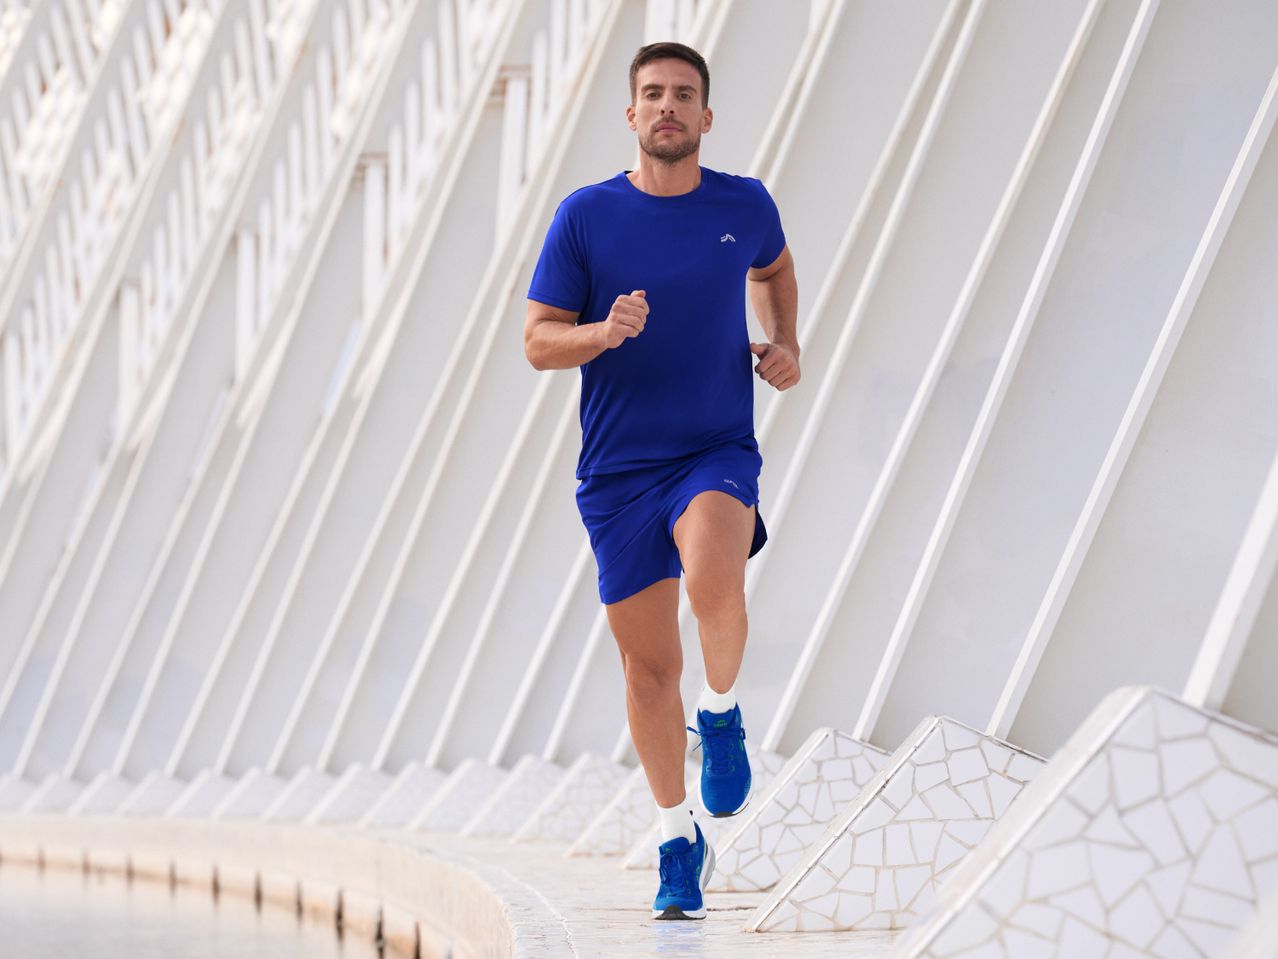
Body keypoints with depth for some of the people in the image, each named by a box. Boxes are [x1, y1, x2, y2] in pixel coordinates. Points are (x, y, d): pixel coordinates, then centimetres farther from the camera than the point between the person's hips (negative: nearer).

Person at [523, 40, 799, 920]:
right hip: (617, 470, 1)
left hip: (718, 454, -1)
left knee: (713, 583, -32)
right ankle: (680, 844, 24)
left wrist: (786, 345, 8)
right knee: (649, 663, 5)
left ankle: (722, 714, 0)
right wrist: (604, 333, -20)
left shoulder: (746, 206, 2)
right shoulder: (586, 216, -2)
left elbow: (774, 269, 26)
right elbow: (538, 342, -1)